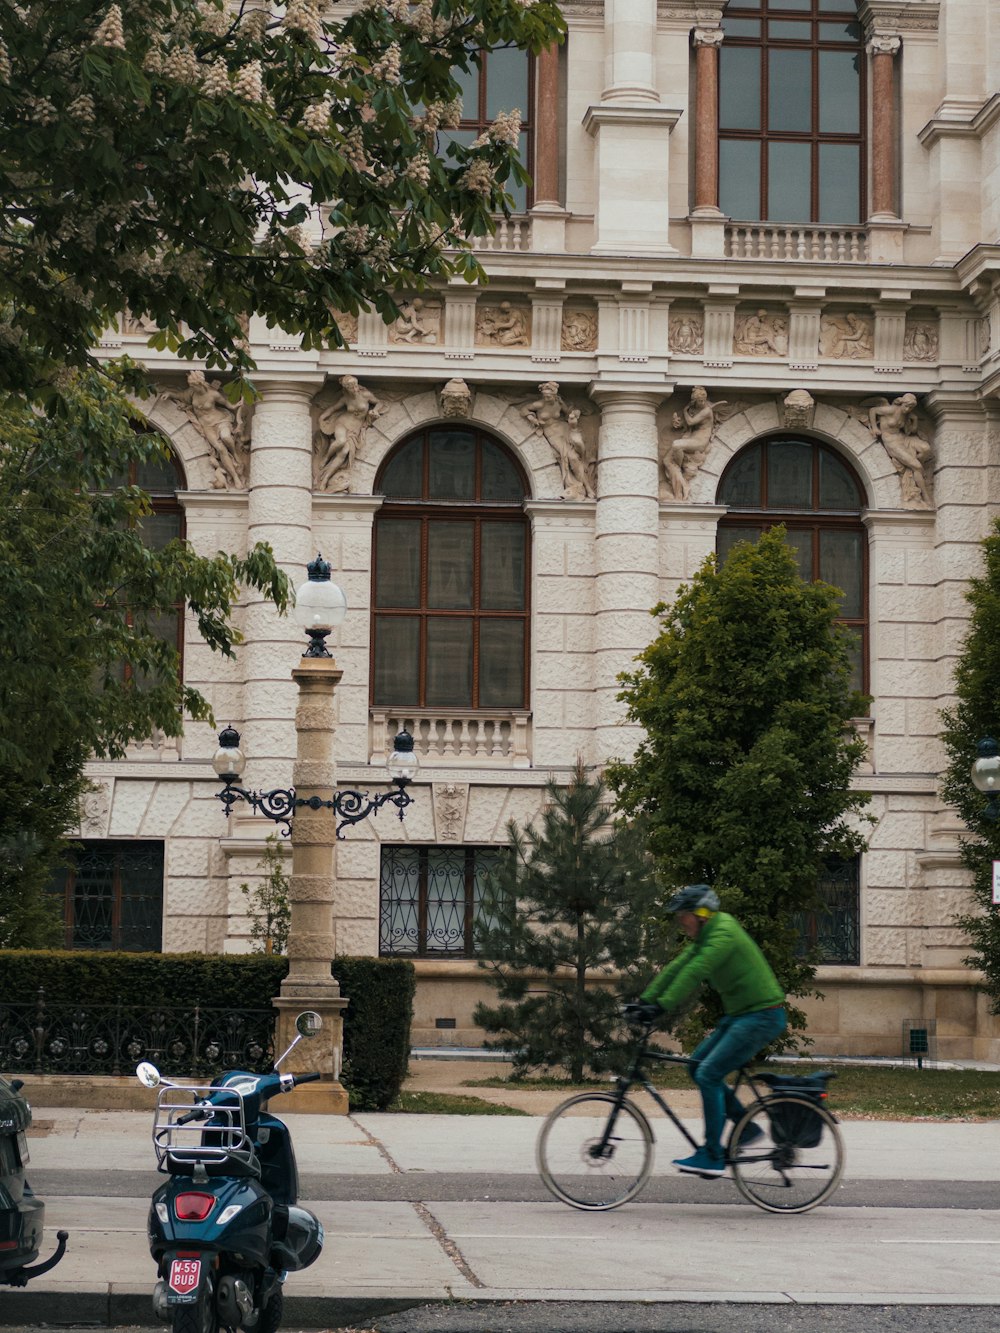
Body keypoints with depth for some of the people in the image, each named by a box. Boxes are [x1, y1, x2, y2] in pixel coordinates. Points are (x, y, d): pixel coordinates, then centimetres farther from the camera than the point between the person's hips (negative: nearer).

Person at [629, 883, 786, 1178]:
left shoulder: (723, 934, -19)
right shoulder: (704, 937, 13)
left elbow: (694, 973, -28)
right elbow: (677, 968, 11)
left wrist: (661, 1006, -32)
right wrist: (645, 1000, 4)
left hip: (762, 1017, -10)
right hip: (740, 1014, 10)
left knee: (708, 1075, -14)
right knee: (698, 1065, 10)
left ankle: (712, 1157, -10)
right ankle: (747, 1127, 16)